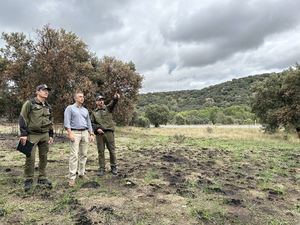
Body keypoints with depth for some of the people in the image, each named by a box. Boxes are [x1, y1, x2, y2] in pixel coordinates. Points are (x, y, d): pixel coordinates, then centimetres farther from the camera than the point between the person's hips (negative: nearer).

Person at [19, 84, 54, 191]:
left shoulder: (48, 106, 13)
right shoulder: (29, 103, -5)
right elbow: (22, 118, -8)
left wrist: (51, 135, 15)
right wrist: (23, 134, -14)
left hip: (45, 135, 6)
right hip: (32, 135, -5)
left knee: (44, 157, 9)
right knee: (30, 158, -5)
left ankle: (42, 178, 21)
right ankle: (28, 180, 11)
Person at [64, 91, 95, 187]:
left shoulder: (85, 110, 18)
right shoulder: (70, 108, 2)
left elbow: (89, 123, 19)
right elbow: (66, 122, -7)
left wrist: (91, 134, 11)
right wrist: (70, 133, -17)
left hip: (85, 133, 5)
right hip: (75, 133, -5)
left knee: (83, 154, 7)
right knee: (74, 155, -10)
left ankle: (81, 173, 18)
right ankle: (72, 177, -7)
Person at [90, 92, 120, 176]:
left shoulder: (108, 108, 7)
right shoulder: (94, 112, 13)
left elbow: (113, 103, -14)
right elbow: (91, 123, 10)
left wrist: (116, 98, -36)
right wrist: (96, 129, -9)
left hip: (109, 132, -1)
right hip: (99, 134, 1)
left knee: (112, 150, 4)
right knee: (101, 152, 5)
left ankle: (113, 167, 18)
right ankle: (102, 169, 15)